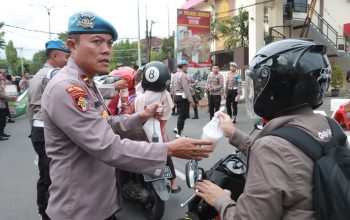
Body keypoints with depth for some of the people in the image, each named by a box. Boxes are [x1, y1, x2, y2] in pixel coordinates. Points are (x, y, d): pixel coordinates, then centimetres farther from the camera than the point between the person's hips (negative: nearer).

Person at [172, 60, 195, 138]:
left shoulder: (175, 75, 13)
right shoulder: (183, 75, -15)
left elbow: (173, 88, 16)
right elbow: (186, 89, -20)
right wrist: (191, 101, -19)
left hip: (176, 96, 9)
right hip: (183, 97, -9)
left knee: (181, 114, 19)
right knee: (183, 115, -1)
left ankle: (178, 129, 16)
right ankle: (179, 133, 5)